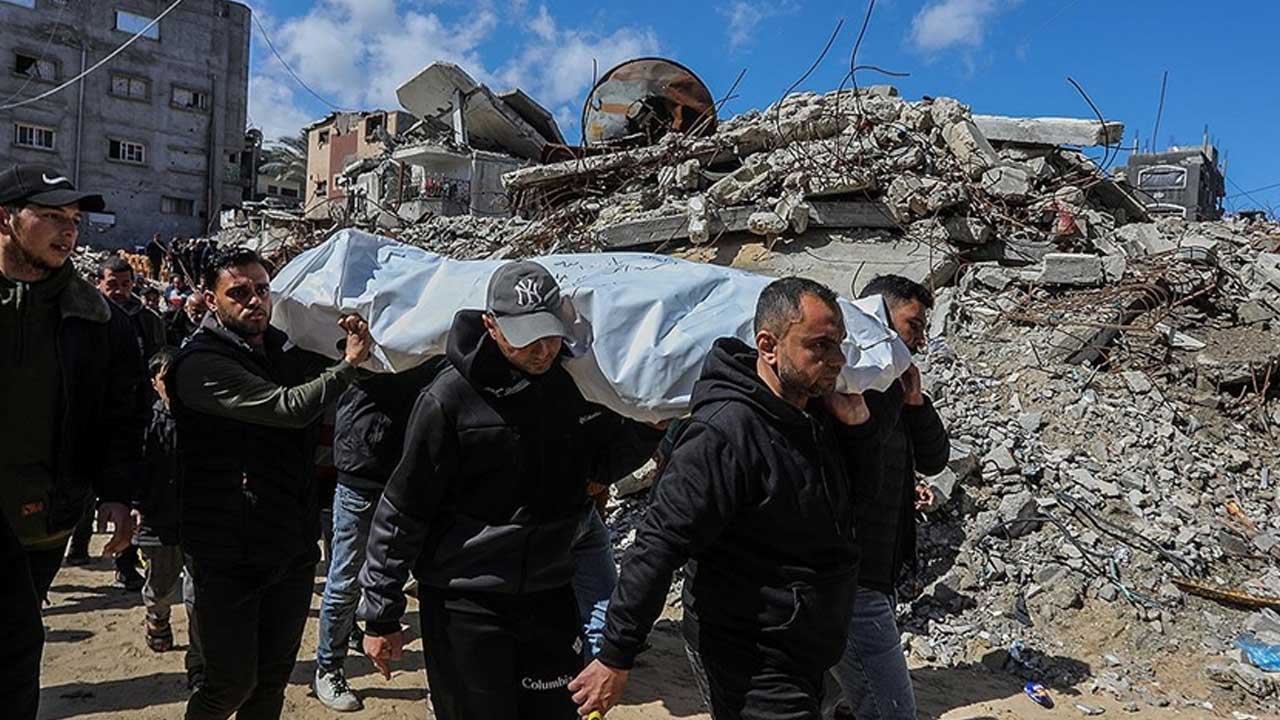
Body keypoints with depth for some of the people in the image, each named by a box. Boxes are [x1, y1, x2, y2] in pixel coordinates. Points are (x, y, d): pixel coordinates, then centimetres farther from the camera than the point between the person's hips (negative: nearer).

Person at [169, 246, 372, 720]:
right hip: (229, 552, -6)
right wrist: (349, 363, -16)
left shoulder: (286, 350, 8)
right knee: (233, 682, 3)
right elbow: (290, 407, -26)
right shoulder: (201, 363, -14)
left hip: (293, 544, 6)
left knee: (274, 677, 17)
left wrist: (351, 342, 2)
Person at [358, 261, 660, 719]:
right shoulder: (451, 398, -17)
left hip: (550, 597, 5)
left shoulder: (576, 384, -3)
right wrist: (381, 617, -6)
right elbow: (401, 513, -11)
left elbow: (605, 458, 12)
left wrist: (653, 427, -7)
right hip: (464, 605, -4)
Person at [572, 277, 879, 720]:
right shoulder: (725, 434, -26)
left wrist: (857, 423, -4)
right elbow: (659, 546, -26)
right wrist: (615, 658, -24)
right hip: (752, 670, -9)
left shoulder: (815, 416, 1)